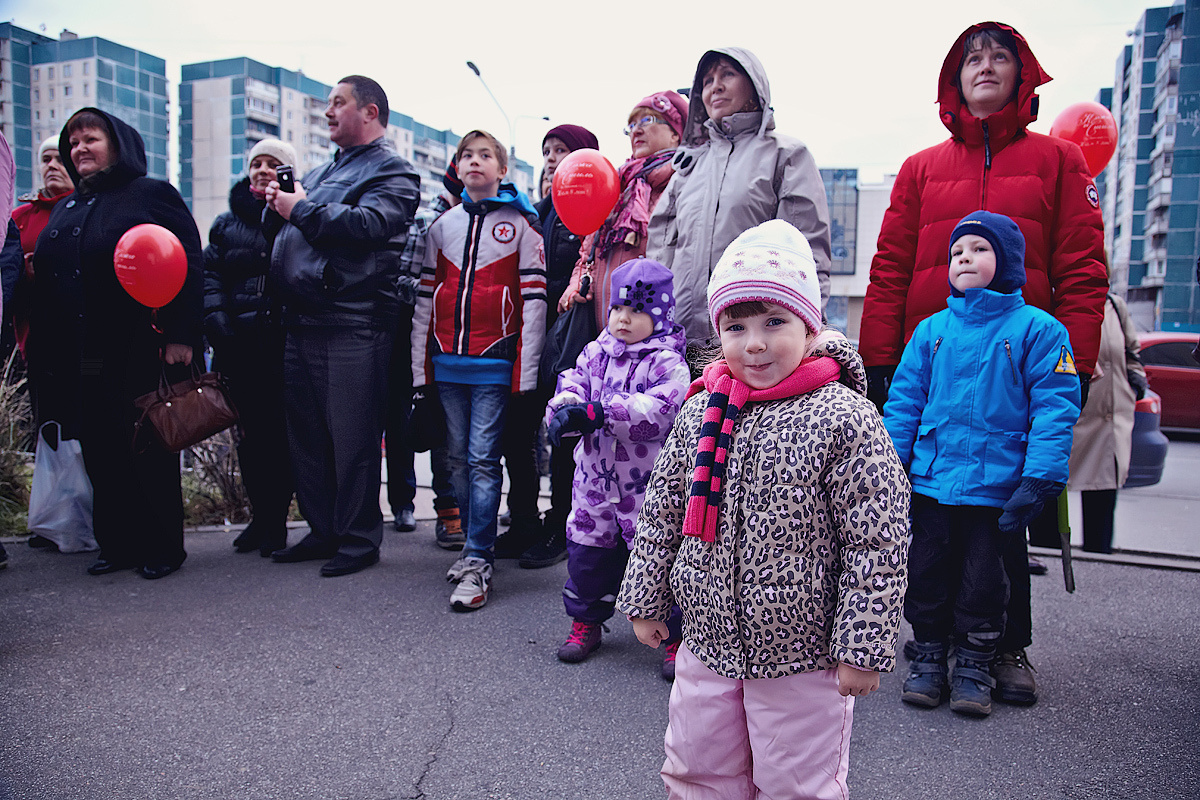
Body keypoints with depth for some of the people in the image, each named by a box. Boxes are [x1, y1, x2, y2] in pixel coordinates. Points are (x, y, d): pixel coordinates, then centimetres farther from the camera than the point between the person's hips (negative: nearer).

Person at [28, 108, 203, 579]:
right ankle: (117, 545, 20)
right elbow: (45, 280, 22)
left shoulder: (153, 195, -1)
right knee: (100, 455, 9)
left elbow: (188, 266, -9)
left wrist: (180, 336, -17)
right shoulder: (65, 209, 21)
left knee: (148, 453, 1)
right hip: (78, 361, 7)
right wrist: (43, 353, 14)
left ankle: (162, 547, 12)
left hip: (139, 355, -7)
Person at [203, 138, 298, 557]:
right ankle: (259, 516, 21)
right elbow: (209, 273, 12)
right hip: (239, 345, 4)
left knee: (280, 431, 0)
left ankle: (276, 520, 11)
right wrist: (215, 317, -2)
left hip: (284, 344, -4)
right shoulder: (228, 222, 16)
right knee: (249, 432, 9)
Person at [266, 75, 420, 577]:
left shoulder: (391, 171, 1)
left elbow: (367, 224, -18)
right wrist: (277, 204, 8)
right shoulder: (321, 172, 26)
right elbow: (284, 229, 29)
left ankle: (360, 538, 8)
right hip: (300, 321, 9)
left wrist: (301, 208, -8)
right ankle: (323, 531, 25)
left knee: (352, 435, -5)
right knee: (305, 432, 13)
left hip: (351, 324, -9)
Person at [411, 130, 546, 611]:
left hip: (494, 362, -5)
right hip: (448, 363, 5)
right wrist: (419, 366, 7)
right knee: (459, 458, 9)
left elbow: (534, 299, -4)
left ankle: (477, 563, -2)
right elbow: (425, 296, 13)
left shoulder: (521, 224, 2)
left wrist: (527, 372, -10)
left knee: (483, 460, -7)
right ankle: (475, 544, 22)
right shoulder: (442, 226, 15)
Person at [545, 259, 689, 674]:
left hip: (648, 483, -5)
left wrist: (600, 412, -28)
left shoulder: (668, 363, -12)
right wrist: (566, 409, -21)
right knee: (588, 548, 16)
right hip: (596, 476, 5)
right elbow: (573, 383, 3)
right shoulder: (596, 352, 6)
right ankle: (585, 622, 37)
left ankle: (677, 637, 20)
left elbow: (658, 412, -24)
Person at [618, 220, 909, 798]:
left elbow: (878, 543, -15)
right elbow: (661, 512, 7)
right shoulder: (699, 412, -2)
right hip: (706, 645, 5)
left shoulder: (843, 419, -17)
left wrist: (863, 648, -14)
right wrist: (645, 600, 11)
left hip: (804, 660, -4)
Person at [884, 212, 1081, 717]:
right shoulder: (931, 330, 6)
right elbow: (904, 401, 7)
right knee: (926, 571, 11)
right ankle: (928, 656, 28)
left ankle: (974, 665, 27)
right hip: (930, 481, 3)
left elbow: (1055, 408, -7)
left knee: (982, 579, 9)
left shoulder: (1037, 329, -3)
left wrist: (1039, 480, -14)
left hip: (997, 486, -2)